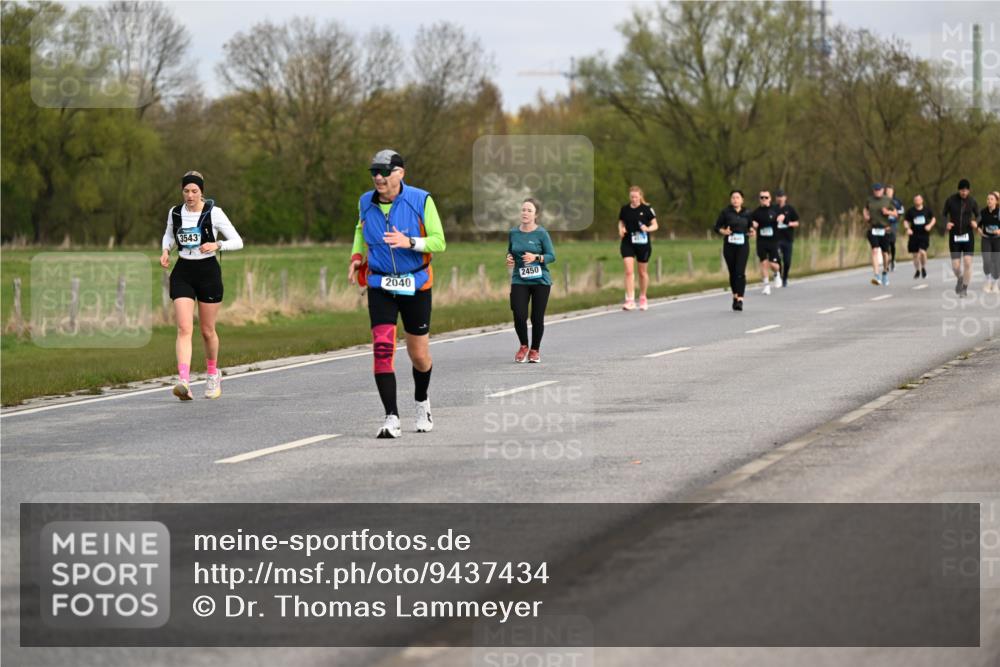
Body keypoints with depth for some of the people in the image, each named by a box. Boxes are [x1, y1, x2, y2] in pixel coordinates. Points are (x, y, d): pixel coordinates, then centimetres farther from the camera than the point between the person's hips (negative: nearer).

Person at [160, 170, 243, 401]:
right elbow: (169, 235, 24)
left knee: (207, 330, 8)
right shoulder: (175, 213, 4)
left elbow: (237, 241, -6)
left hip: (208, 271, -2)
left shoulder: (214, 213, -7)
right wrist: (165, 250, 3)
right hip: (183, 272, 2)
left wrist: (217, 245, -24)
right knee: (184, 329, -13)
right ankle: (183, 381, -26)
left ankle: (213, 374, 34)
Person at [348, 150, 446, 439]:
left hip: (416, 285, -1)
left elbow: (439, 242, -10)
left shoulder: (421, 201, -11)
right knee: (382, 349, -16)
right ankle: (392, 419, -17)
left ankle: (422, 403, 39)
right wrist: (356, 256, 6)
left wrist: (409, 242, -27)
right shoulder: (366, 203, 0)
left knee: (419, 354, 9)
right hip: (380, 285, 1)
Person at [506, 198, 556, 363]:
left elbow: (552, 256, -6)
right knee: (519, 315, -11)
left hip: (540, 281, -2)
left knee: (537, 318, 2)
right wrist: (509, 258, -2)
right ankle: (523, 346, 14)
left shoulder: (541, 234, -6)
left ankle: (534, 350, 22)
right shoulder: (513, 233, 5)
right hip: (519, 280, 2)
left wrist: (536, 257, -22)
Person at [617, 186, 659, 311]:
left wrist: (648, 228, -22)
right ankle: (630, 300, -14)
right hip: (627, 243, 1)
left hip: (643, 243, -1)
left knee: (643, 272, 10)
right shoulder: (625, 209, 2)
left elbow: (655, 225, -1)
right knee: (629, 271, -12)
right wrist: (621, 230, -6)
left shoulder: (647, 209, -4)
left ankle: (643, 299, 28)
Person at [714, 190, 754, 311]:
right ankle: (735, 296, 29)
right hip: (729, 246, 0)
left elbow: (750, 226, 19)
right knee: (732, 272, 8)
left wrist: (751, 232, -2)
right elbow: (717, 227, 2)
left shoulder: (746, 213, 6)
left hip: (743, 246, 0)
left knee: (740, 272, -13)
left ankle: (740, 300, -19)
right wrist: (723, 231, -18)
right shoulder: (726, 212, 0)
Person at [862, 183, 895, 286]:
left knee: (884, 253, 9)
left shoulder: (888, 200, 2)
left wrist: (888, 212, -12)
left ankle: (885, 272, 36)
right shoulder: (870, 200, 5)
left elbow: (895, 213, 8)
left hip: (884, 230, 0)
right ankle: (877, 276, -25)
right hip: (873, 230, 0)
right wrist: (866, 215, 2)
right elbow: (865, 209, 23)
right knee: (875, 250, -17)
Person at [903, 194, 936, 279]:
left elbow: (933, 219, 15)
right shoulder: (910, 211, 2)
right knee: (915, 254, 7)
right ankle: (917, 270, 28)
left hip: (924, 235, -2)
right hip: (914, 235, 2)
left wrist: (930, 225, -4)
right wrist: (908, 228, -11)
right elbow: (905, 221, 8)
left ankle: (923, 268, 6)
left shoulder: (927, 209, 4)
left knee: (922, 251, -19)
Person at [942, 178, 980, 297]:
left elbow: (978, 216, 8)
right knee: (956, 266, -2)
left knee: (967, 262, -15)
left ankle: (965, 288, 1)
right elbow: (944, 215, 3)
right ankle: (959, 278, 34)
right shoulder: (950, 200, -6)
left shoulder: (972, 202, -4)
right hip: (954, 237, 0)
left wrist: (975, 223, -16)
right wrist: (947, 223, -20)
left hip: (968, 236, 0)